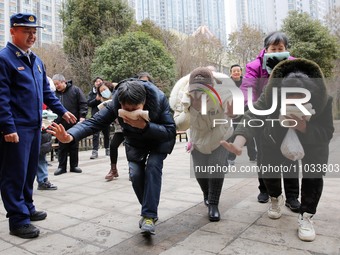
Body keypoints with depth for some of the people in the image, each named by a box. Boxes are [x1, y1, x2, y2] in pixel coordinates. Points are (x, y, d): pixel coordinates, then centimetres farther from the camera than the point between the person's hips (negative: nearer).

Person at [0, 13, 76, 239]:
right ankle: (18, 220, 9)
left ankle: (27, 207, 31)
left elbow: (46, 92, 21)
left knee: (30, 171, 16)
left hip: (35, 126, 8)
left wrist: (62, 111, 16)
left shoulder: (37, 61, 16)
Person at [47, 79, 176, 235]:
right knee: (136, 174, -11)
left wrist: (144, 126, -51)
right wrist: (70, 136, -54)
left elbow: (170, 131, -36)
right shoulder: (115, 105, -30)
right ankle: (150, 209, 13)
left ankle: (149, 216, -16)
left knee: (153, 168, -24)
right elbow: (94, 122, -36)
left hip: (159, 140, -2)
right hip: (135, 141, 3)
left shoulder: (159, 99, -36)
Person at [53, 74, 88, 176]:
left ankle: (74, 166, 18)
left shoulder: (75, 90, -1)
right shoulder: (55, 93, 8)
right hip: (61, 124, 2)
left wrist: (82, 116, -13)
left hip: (74, 123, -2)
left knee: (74, 145, 8)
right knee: (62, 146, 6)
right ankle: (61, 167, 16)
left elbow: (83, 104, -3)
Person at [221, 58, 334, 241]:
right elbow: (252, 117, -49)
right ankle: (276, 199, 29)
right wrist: (238, 144, -67)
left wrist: (303, 127, -55)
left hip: (313, 142, 0)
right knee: (268, 169, -3)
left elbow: (327, 133, -33)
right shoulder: (270, 95, -38)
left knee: (313, 174, -16)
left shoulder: (323, 99, -36)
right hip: (277, 139, 1)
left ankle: (306, 217, 1)